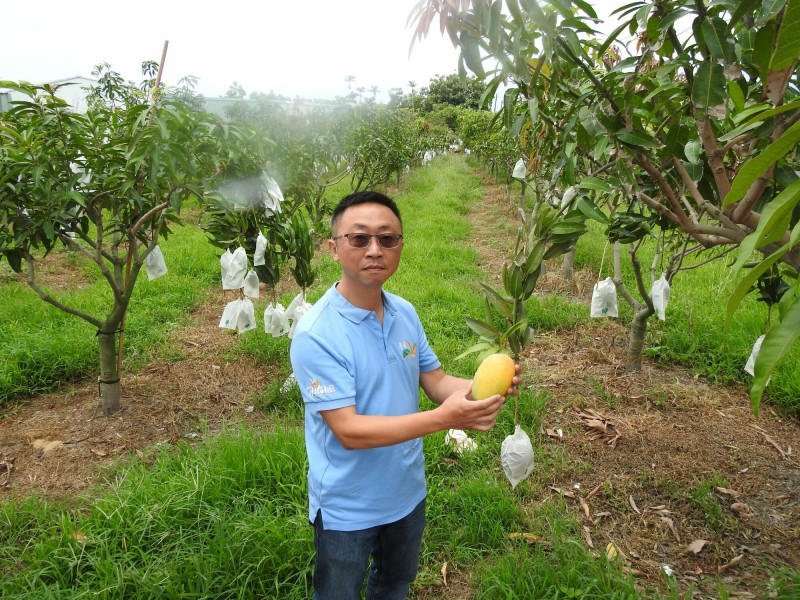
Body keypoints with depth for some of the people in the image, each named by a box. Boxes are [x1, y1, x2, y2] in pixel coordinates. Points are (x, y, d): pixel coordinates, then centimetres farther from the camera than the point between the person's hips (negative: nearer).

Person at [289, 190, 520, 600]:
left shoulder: (406, 313, -6)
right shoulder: (316, 334, -28)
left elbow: (436, 382, 0)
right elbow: (348, 431, -30)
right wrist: (442, 419, -38)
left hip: (407, 493, 6)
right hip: (348, 509, -5)